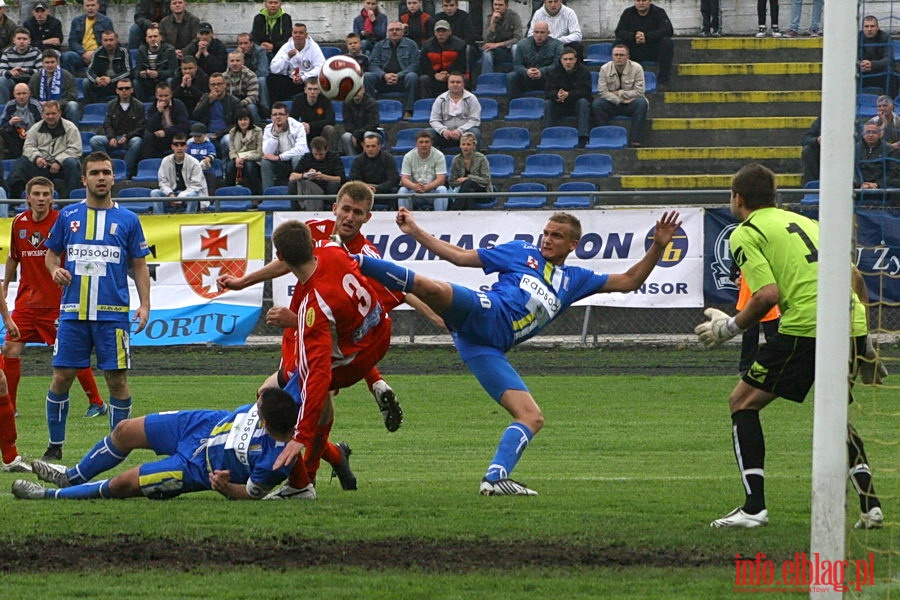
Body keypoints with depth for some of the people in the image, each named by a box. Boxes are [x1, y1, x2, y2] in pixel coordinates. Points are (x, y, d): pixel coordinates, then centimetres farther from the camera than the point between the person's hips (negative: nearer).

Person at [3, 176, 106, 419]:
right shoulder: (19, 223, 6)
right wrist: (4, 286, 24)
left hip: (57, 301, -4)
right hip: (27, 299, 4)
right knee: (11, 349, -4)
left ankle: (96, 403, 11)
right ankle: (8, 406, 5)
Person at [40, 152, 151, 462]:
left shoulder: (128, 220, 6)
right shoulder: (68, 216, 9)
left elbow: (139, 265, 9)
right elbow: (52, 253, 18)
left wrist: (144, 304, -1)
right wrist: (55, 269, -5)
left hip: (113, 314, -1)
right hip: (73, 312, 1)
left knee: (117, 379, -2)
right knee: (62, 377, 0)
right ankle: (55, 446, 11)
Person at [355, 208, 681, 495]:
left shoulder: (575, 280, 29)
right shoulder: (522, 253, 19)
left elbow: (629, 281, 27)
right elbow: (461, 256, 19)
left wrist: (658, 247, 14)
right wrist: (415, 231, 14)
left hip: (491, 350, 5)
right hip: (484, 312, -5)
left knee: (532, 417, -7)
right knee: (433, 288, -37)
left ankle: (496, 477, -11)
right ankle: (358, 262, -38)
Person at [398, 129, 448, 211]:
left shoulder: (439, 156, -8)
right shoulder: (408, 156, -4)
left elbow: (441, 179, -14)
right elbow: (404, 179, -10)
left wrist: (426, 187, -33)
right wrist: (415, 187, -34)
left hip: (432, 189, -1)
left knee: (442, 190, -32)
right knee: (402, 190, -28)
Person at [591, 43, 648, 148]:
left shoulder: (636, 68, -8)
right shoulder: (605, 69, -4)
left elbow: (639, 92, -12)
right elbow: (602, 92, -10)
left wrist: (619, 93, -15)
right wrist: (619, 100, -19)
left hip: (630, 105, -1)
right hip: (612, 104, 1)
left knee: (641, 103, -33)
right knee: (596, 104, -27)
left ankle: (634, 141, -35)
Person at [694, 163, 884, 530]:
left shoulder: (745, 234, 4)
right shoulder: (806, 222, 25)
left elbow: (768, 295, -9)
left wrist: (729, 328, 6)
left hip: (805, 326, -7)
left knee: (743, 403, 9)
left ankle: (754, 508, 0)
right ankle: (870, 506, 14)